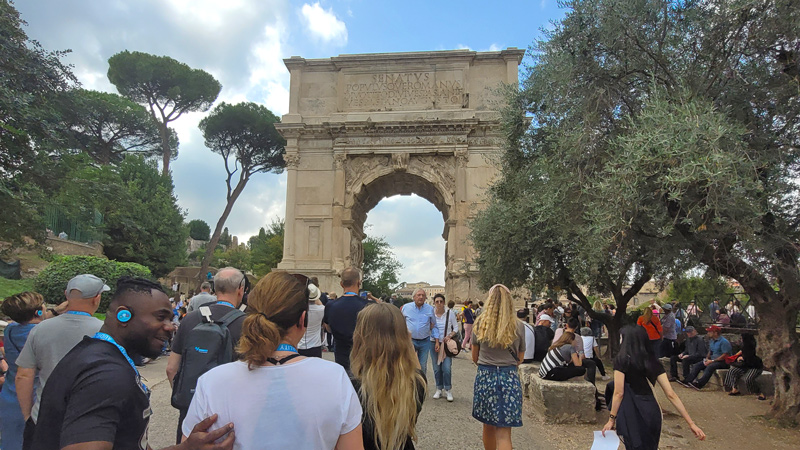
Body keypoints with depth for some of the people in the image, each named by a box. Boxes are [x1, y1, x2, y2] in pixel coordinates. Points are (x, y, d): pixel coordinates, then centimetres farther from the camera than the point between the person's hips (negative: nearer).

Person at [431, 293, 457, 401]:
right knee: (437, 368, 6)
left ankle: (448, 390, 7)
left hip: (447, 343, -1)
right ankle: (439, 389, 23)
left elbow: (456, 328, 5)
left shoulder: (450, 313, -4)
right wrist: (436, 343, -5)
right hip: (435, 343, 1)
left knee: (447, 368, -9)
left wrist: (450, 336, -13)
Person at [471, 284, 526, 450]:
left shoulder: (480, 323, -2)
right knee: (503, 432, 0)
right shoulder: (518, 326, -3)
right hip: (509, 377, -1)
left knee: (488, 425, 19)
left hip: (485, 376, 1)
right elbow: (520, 358, 8)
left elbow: (475, 357, 7)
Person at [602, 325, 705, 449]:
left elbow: (619, 393, -13)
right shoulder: (653, 362, 8)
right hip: (652, 413, 6)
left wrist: (611, 419, -6)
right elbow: (671, 394, 3)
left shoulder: (622, 360, -8)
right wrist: (691, 423, 5)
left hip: (632, 414, -6)